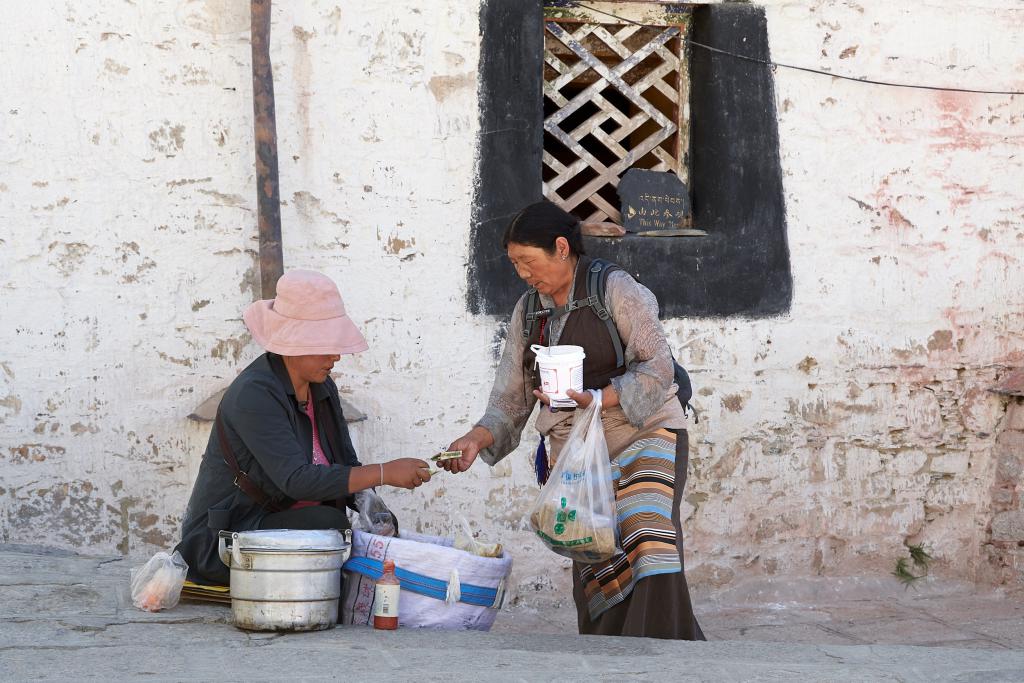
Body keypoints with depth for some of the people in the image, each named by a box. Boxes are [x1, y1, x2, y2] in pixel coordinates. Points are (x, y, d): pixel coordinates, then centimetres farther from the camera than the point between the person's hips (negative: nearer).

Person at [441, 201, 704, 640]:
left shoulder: (616, 290, -5)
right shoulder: (527, 312, 13)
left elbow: (657, 368, -11)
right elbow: (510, 401, 11)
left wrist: (596, 398, -26)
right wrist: (477, 438, -8)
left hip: (641, 435, -5)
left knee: (648, 552, -23)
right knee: (596, 577, -6)